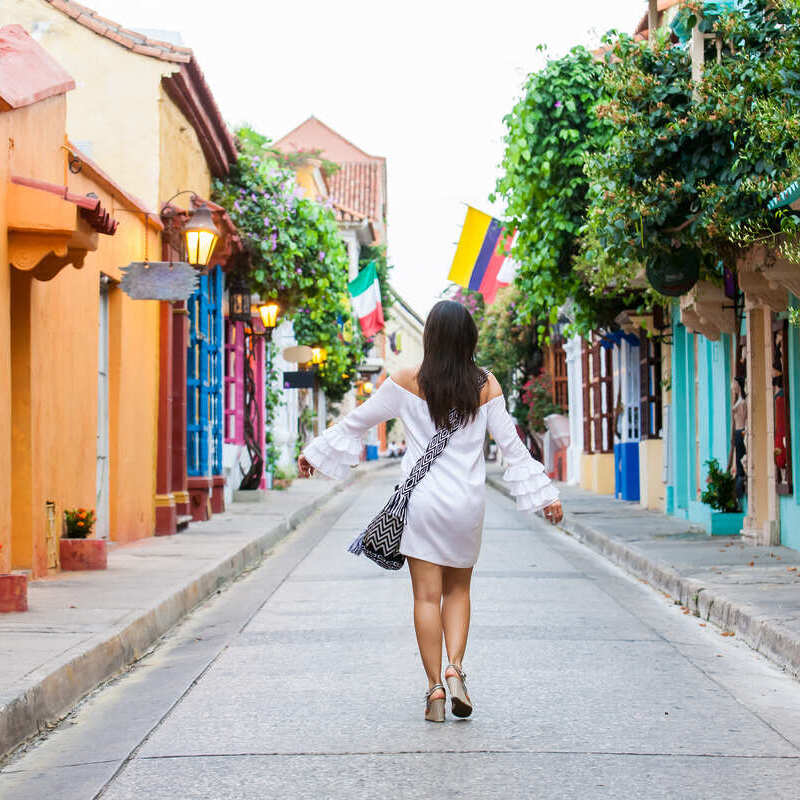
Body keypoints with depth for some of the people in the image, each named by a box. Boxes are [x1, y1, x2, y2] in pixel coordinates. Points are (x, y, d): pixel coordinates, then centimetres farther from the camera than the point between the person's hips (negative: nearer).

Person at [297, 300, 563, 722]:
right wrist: (544, 494, 9)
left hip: (422, 498, -1)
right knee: (458, 590, 17)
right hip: (467, 500, 1)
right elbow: (511, 444, 0)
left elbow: (358, 420, 4)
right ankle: (455, 668, -1)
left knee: (427, 595, 3)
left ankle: (435, 687, 2)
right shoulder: (486, 385, -2)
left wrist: (314, 451, 17)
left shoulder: (409, 382, -5)